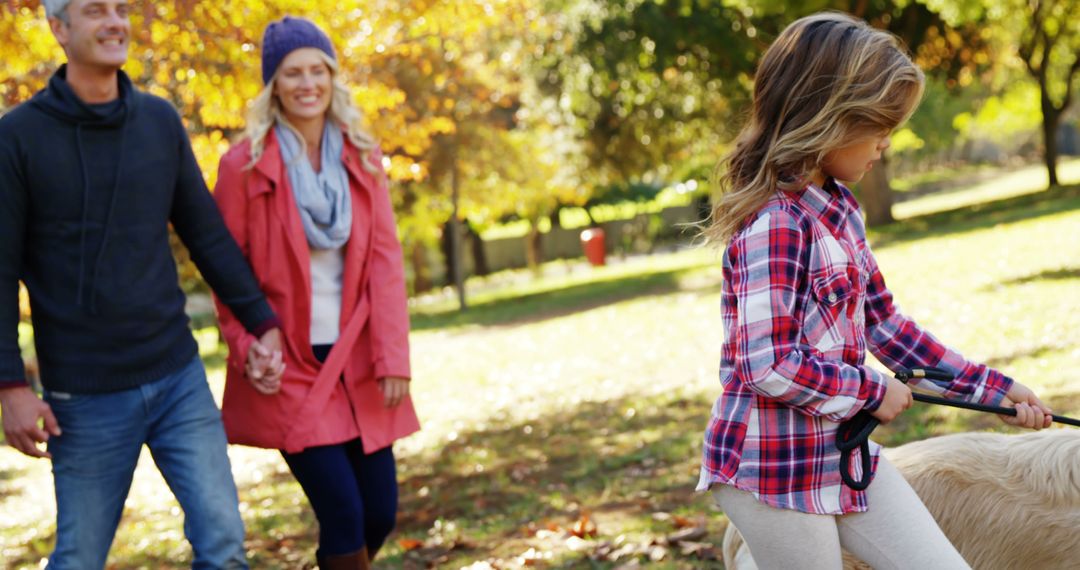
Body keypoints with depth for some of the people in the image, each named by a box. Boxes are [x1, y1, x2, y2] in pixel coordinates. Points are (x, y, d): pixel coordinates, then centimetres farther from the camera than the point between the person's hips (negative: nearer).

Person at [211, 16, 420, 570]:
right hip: (288, 367, -4)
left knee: (382, 512, 7)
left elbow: (385, 259, 0)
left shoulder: (361, 158, 4)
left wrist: (393, 356, -6)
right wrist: (247, 351, -11)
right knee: (344, 514, -10)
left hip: (354, 361, 4)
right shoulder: (245, 165, -7)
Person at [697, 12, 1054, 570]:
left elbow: (884, 324, 15)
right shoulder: (773, 223, -20)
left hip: (848, 452, 9)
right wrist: (872, 390, -12)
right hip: (777, 467, -9)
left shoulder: (839, 208, 8)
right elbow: (768, 367, -26)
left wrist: (993, 388, 14)